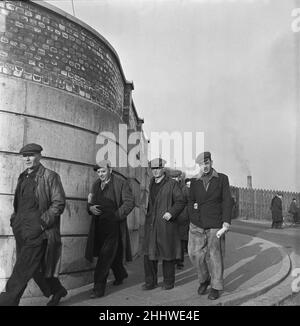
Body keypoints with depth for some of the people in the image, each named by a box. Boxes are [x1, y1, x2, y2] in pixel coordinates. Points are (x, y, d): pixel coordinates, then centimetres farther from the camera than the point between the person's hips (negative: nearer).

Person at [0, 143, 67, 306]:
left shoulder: (50, 176, -7)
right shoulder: (22, 177, 16)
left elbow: (59, 203, -11)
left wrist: (42, 222, -17)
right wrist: (14, 219, 10)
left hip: (36, 231, -8)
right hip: (21, 231, 8)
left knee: (22, 271, -8)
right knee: (35, 267, 15)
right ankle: (57, 291, 33)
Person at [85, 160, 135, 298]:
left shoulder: (121, 183, -6)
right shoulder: (96, 184, 12)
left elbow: (129, 202, -9)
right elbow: (90, 202, 17)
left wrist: (116, 215, -18)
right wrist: (90, 207, -6)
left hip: (113, 226, -6)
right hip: (99, 225, 6)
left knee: (106, 255, -8)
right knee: (111, 254, 18)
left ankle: (99, 288, 2)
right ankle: (120, 274, 43)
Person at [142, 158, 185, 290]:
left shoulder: (172, 184, -5)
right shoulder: (151, 183, 13)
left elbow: (180, 202, -6)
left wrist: (171, 212, -20)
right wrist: (148, 217, 15)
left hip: (166, 224, -5)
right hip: (151, 224, 5)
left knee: (167, 254, 5)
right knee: (148, 253, 3)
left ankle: (169, 282, 21)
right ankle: (150, 282, 16)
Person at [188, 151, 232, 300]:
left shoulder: (222, 178, -2)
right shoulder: (195, 182, 5)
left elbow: (227, 201, -5)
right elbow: (191, 201, 11)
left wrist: (226, 221, -14)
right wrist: (193, 220, -4)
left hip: (215, 224, -2)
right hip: (197, 224, 2)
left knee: (214, 255, 3)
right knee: (195, 253, -1)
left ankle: (216, 287, 20)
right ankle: (204, 279, 25)